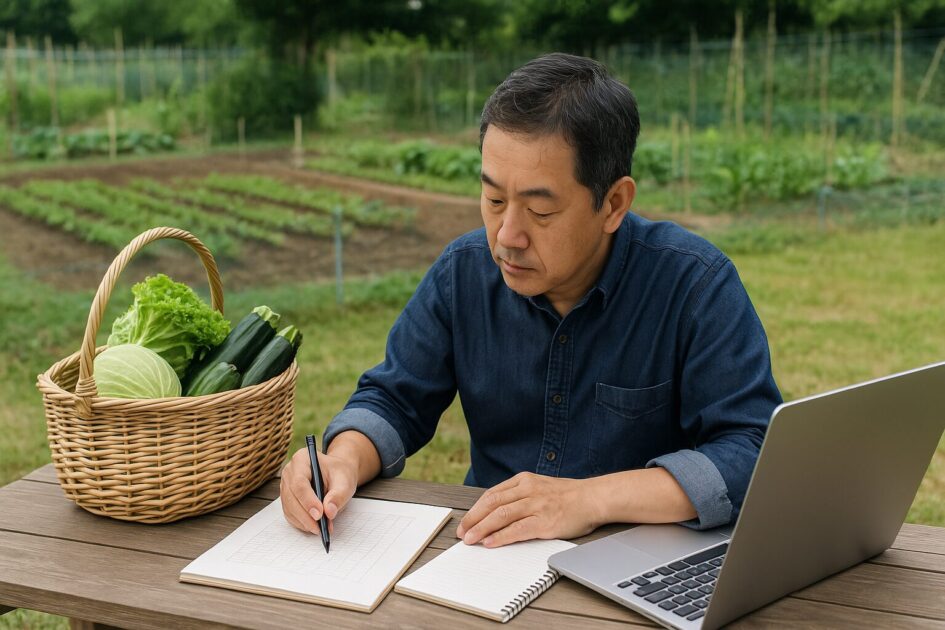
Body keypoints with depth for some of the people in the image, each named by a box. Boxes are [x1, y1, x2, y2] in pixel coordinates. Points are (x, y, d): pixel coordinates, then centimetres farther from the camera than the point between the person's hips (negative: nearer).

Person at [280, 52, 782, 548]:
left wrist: (592, 499, -28)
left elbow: (757, 453, -19)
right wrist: (345, 462, -16)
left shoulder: (695, 284, -14)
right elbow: (393, 401, 7)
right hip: (486, 555, 2)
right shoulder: (462, 272, -1)